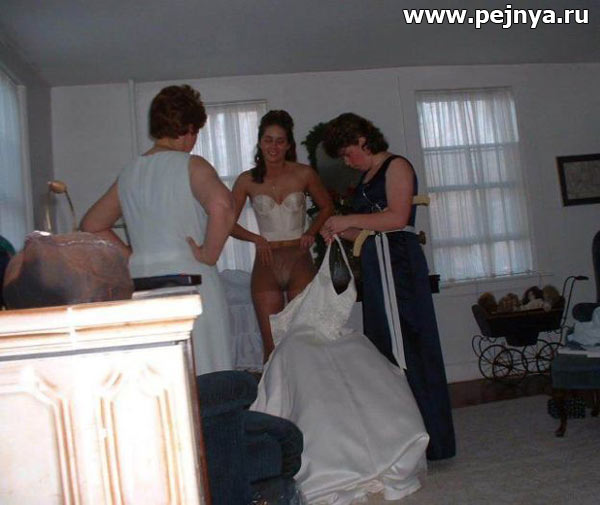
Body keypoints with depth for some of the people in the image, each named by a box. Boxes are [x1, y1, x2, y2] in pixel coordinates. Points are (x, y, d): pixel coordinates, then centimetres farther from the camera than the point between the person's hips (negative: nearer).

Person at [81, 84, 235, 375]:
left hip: (139, 284, 7)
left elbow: (91, 225, 21)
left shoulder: (129, 173, 13)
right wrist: (209, 253, -13)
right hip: (187, 278, -6)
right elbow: (221, 206, -26)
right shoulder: (190, 166, -6)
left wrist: (130, 255, 15)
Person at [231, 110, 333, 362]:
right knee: (271, 344, 1)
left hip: (300, 263, 0)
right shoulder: (247, 180, 2)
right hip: (266, 265, 0)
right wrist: (255, 238, -9)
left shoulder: (304, 174, 2)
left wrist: (311, 232, -1)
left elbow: (327, 207, 15)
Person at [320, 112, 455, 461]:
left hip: (398, 262, -9)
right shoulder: (367, 177, 22)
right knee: (383, 345, 6)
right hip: (377, 267, 9)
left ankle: (428, 441, 1)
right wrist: (340, 232, 6)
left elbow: (397, 217, -16)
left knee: (403, 345, -7)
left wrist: (349, 219, -11)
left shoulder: (396, 166, -2)